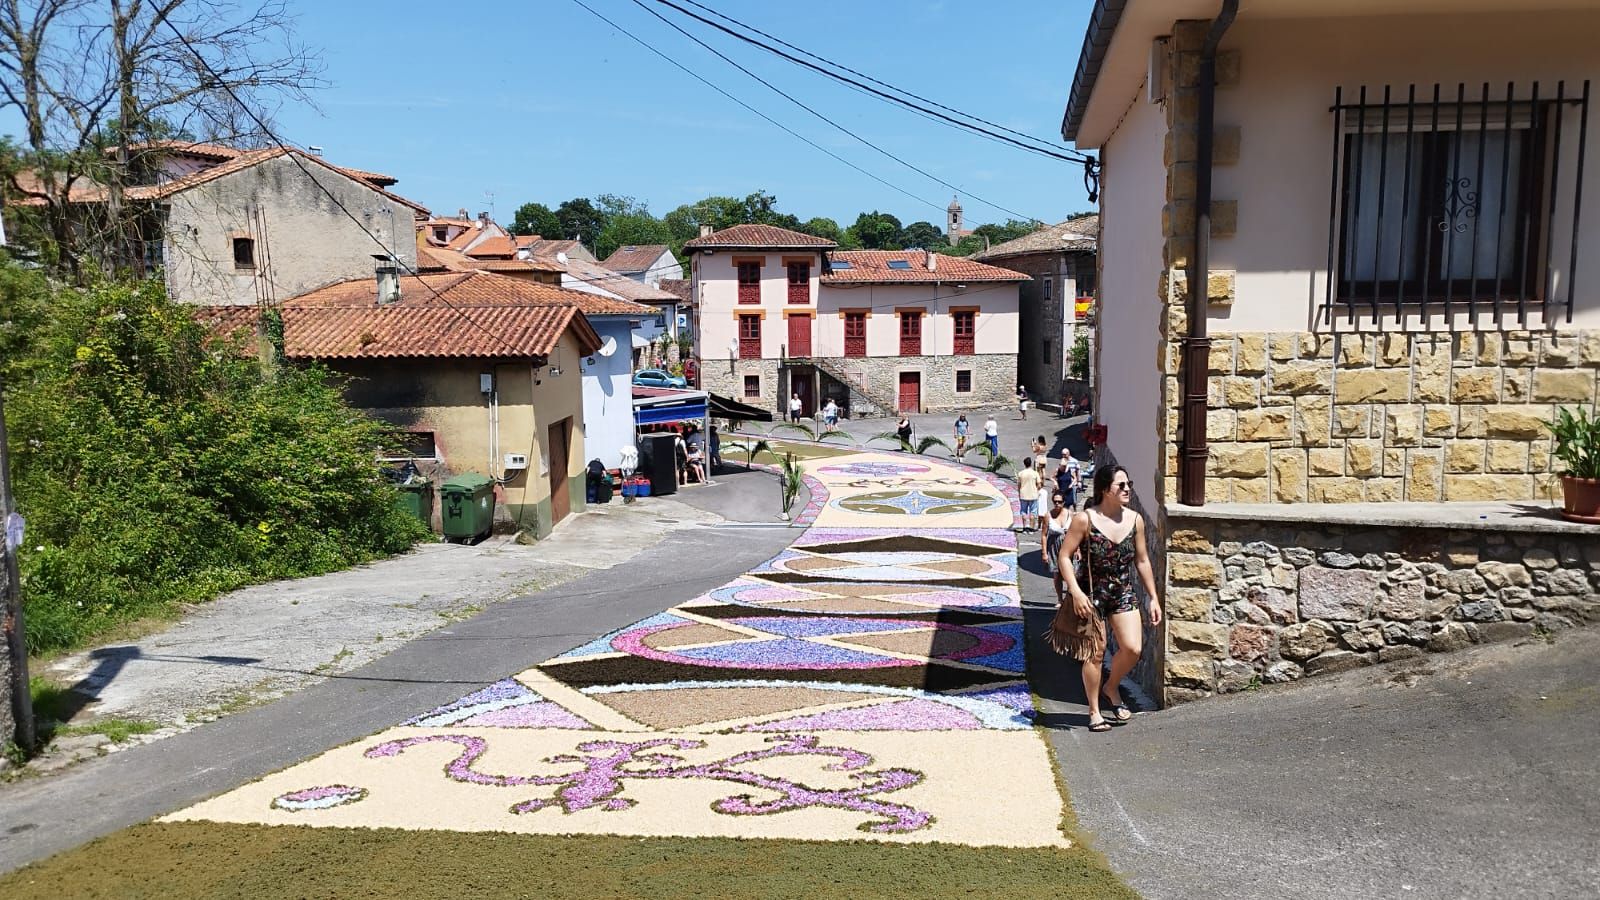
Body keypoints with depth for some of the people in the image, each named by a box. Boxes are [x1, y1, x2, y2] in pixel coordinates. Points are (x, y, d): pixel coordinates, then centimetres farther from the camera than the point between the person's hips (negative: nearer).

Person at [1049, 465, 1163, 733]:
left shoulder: (1135, 520, 1)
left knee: (1133, 648, -8)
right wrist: (1076, 592, -18)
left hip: (1123, 592, 4)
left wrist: (1154, 597, 9)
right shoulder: (1084, 519, -13)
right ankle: (1094, 711, 18)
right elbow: (1064, 556, -10)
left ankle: (1111, 689, 22)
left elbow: (1142, 561, 9)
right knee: (1095, 652, 2)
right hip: (1091, 593, -4)